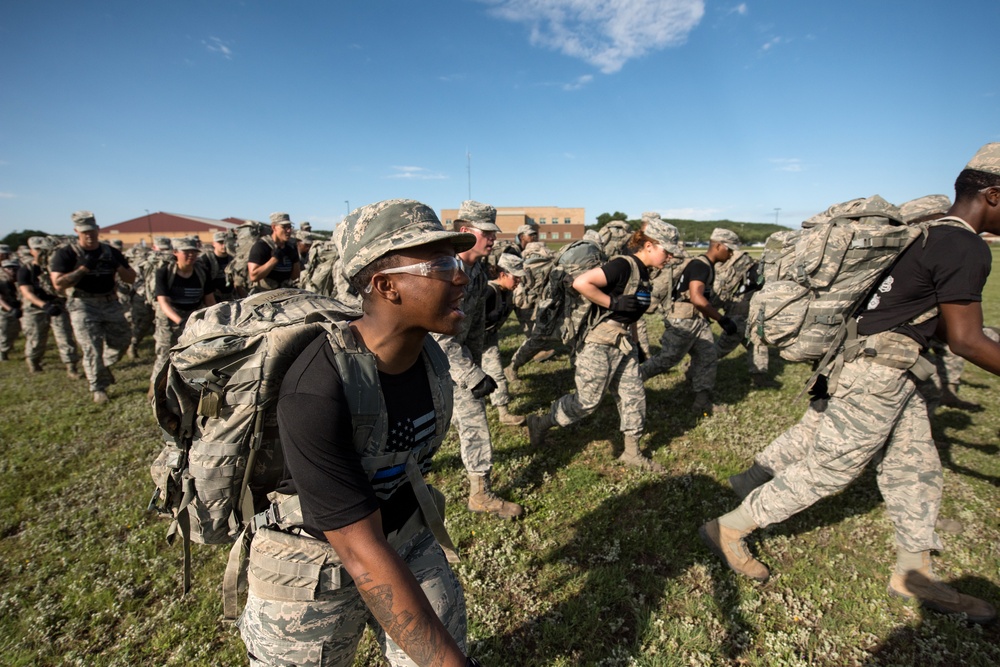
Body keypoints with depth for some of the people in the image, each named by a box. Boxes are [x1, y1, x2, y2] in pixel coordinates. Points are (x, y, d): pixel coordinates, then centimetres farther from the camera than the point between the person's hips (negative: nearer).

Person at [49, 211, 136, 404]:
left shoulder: (111, 252, 7)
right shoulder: (66, 254, -5)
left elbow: (131, 278, 6)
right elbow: (58, 284, -13)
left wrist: (117, 266, -13)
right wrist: (84, 268, -20)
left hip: (110, 303, 4)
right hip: (83, 306, -4)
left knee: (123, 338, 10)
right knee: (92, 349, -3)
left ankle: (104, 365, 37)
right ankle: (98, 388, 9)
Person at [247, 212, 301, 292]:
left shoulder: (291, 247, 6)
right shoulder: (260, 246, -10)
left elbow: (295, 277, 9)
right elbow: (253, 276, -20)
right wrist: (275, 258, -21)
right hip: (262, 294, -5)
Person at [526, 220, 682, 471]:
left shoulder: (643, 273, 9)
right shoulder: (623, 265, -19)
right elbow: (580, 283, -30)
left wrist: (635, 344, 23)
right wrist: (613, 303, -25)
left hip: (624, 346, 9)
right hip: (599, 345, -9)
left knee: (634, 396, 12)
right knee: (587, 401, 2)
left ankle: (632, 453, 28)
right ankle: (540, 423, 22)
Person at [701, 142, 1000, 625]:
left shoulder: (936, 235, 14)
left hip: (893, 371, 10)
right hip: (878, 371, -10)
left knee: (916, 468, 18)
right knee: (828, 468, -2)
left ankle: (914, 575, 33)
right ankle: (729, 529, 8)